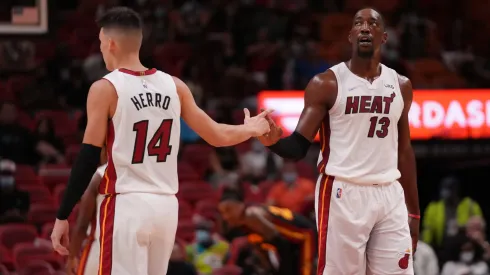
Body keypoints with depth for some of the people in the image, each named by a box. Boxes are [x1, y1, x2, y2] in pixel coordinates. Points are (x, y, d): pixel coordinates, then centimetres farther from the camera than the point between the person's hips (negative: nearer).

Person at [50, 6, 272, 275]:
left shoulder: (105, 89, -8)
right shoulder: (174, 86, 7)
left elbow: (88, 159, -10)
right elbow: (217, 136, 13)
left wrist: (62, 216, -6)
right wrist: (249, 130, 34)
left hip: (126, 206, -6)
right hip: (166, 205, 6)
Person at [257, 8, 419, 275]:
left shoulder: (400, 85, 11)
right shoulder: (326, 84, -3)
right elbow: (299, 147, -8)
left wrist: (413, 210, 15)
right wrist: (275, 141, -31)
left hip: (389, 194, 4)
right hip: (343, 193, -4)